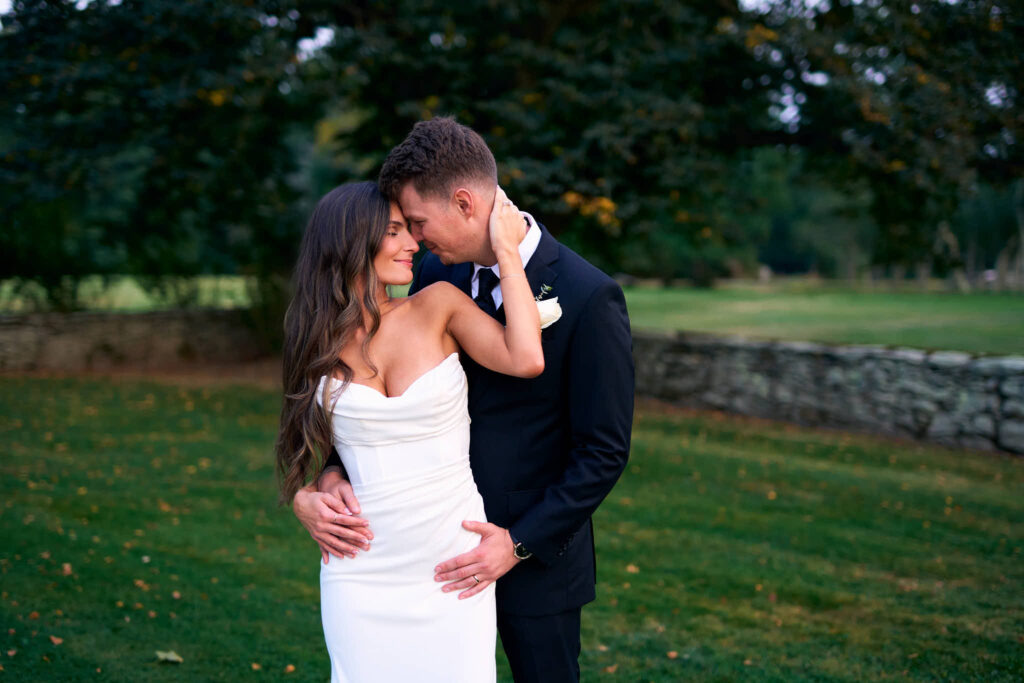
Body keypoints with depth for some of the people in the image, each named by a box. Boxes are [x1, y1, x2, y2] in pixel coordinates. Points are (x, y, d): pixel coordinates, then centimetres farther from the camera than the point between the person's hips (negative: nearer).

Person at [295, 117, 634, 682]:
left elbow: (604, 451, -15)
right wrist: (328, 475, -14)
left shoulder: (589, 297, -19)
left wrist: (521, 544, -17)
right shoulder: (438, 275, -2)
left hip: (535, 550, -5)